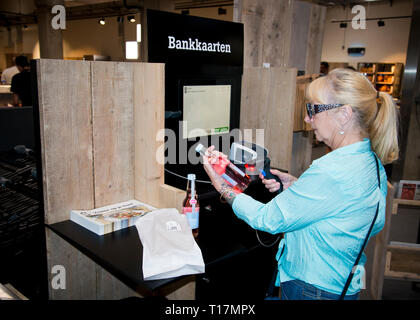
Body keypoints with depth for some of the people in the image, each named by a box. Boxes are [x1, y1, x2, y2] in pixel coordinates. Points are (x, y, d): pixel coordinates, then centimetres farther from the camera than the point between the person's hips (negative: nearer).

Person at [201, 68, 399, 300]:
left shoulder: (332, 172, -31)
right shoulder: (372, 162, -1)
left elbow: (268, 219, -24)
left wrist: (222, 187, -12)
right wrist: (296, 187, 0)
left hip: (312, 290, -9)